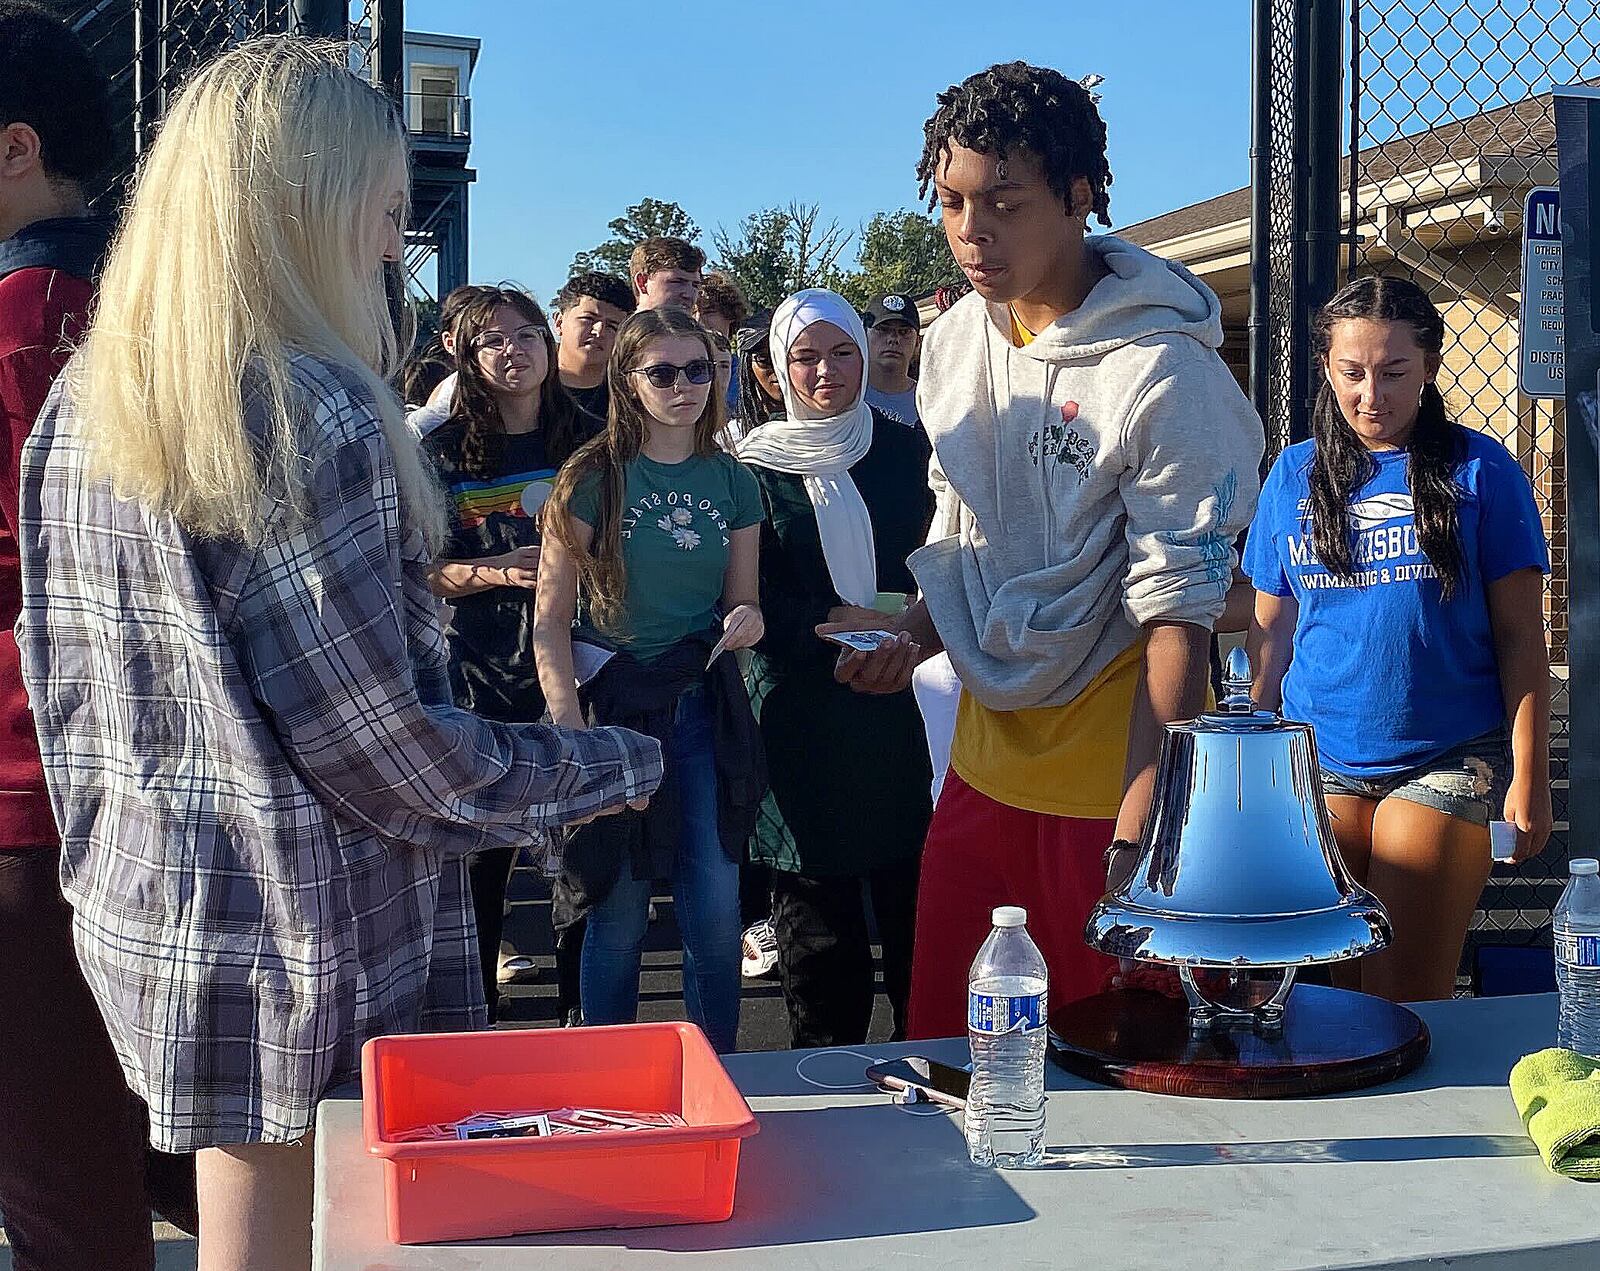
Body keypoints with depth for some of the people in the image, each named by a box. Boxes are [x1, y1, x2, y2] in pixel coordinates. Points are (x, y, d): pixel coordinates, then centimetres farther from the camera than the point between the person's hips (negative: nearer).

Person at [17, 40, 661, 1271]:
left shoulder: (83, 404, 4)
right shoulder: (314, 419, -21)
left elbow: (65, 676, 11)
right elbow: (376, 744, -20)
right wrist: (610, 765, -7)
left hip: (140, 907, 7)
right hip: (307, 945, -7)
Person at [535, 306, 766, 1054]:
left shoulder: (732, 482, 7)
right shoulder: (593, 479, -6)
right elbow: (550, 621, -6)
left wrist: (746, 621, -10)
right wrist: (573, 733, -16)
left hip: (706, 709, 3)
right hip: (614, 705, -3)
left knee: (717, 914, 3)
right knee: (618, 916, 4)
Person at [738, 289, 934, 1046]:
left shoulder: (904, 451, 10)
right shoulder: (757, 465, 4)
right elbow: (749, 597, 0)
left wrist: (898, 622, -8)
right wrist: (832, 625, -13)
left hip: (900, 700, 1)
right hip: (802, 709, -1)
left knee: (914, 890, -1)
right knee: (817, 906, 3)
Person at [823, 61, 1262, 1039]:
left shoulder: (1161, 376, -18)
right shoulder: (956, 341, 5)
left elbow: (1178, 617, -19)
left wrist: (1138, 837, -23)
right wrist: (912, 642, 0)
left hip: (1113, 773, -6)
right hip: (986, 756, 6)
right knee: (947, 1044, 11)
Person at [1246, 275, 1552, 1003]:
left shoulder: (1480, 471, -1)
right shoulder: (1296, 473, 7)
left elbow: (1520, 637, -2)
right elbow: (1272, 630, 11)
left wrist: (1529, 775, -7)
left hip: (1446, 764, -3)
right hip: (1319, 761, 3)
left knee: (1404, 1000, -2)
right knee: (1315, 994, 8)